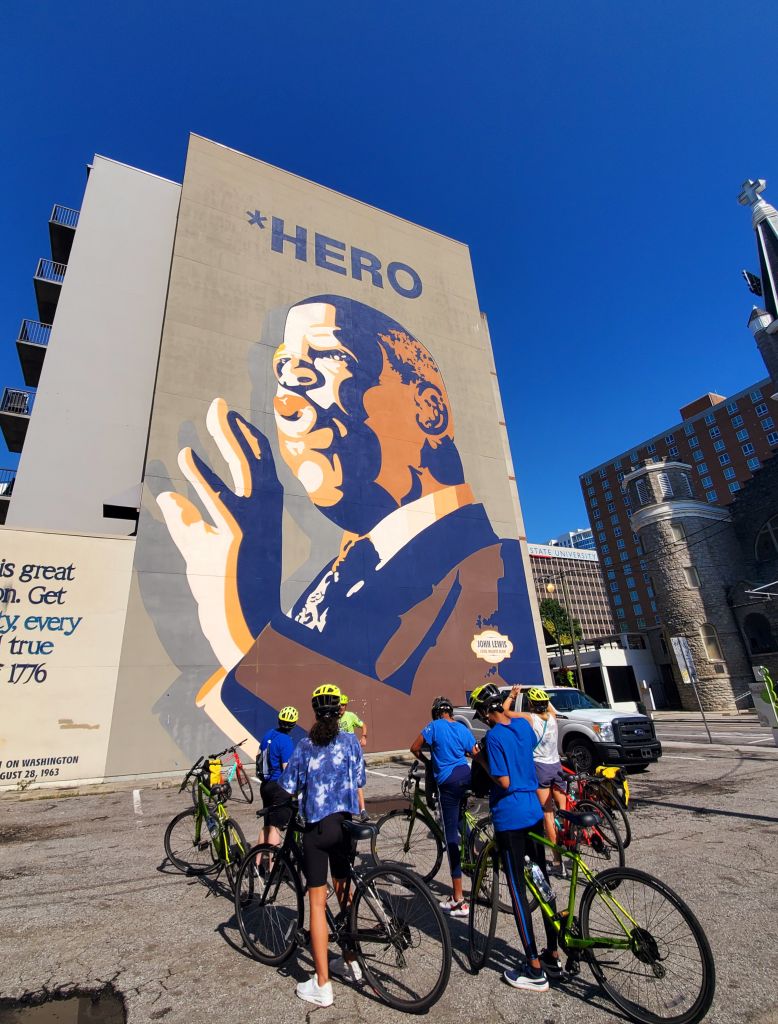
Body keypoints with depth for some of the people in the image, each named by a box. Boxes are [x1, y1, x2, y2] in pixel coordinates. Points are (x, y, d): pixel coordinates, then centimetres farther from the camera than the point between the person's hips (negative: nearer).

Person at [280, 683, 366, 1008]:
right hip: (345, 824, 3)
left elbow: (287, 788, -4)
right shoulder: (350, 741, -4)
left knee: (318, 902, 8)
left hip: (317, 827, -3)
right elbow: (358, 783, 2)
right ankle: (351, 962, 37)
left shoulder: (305, 745, -7)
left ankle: (322, 985, 14)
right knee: (343, 893, 22)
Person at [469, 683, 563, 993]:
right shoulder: (523, 725, 1)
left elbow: (504, 782, -21)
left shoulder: (494, 737, -21)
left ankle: (535, 970, 14)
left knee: (518, 891, 5)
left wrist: (481, 759, -10)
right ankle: (553, 956, 30)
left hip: (509, 819, -7)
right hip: (534, 813, 8)